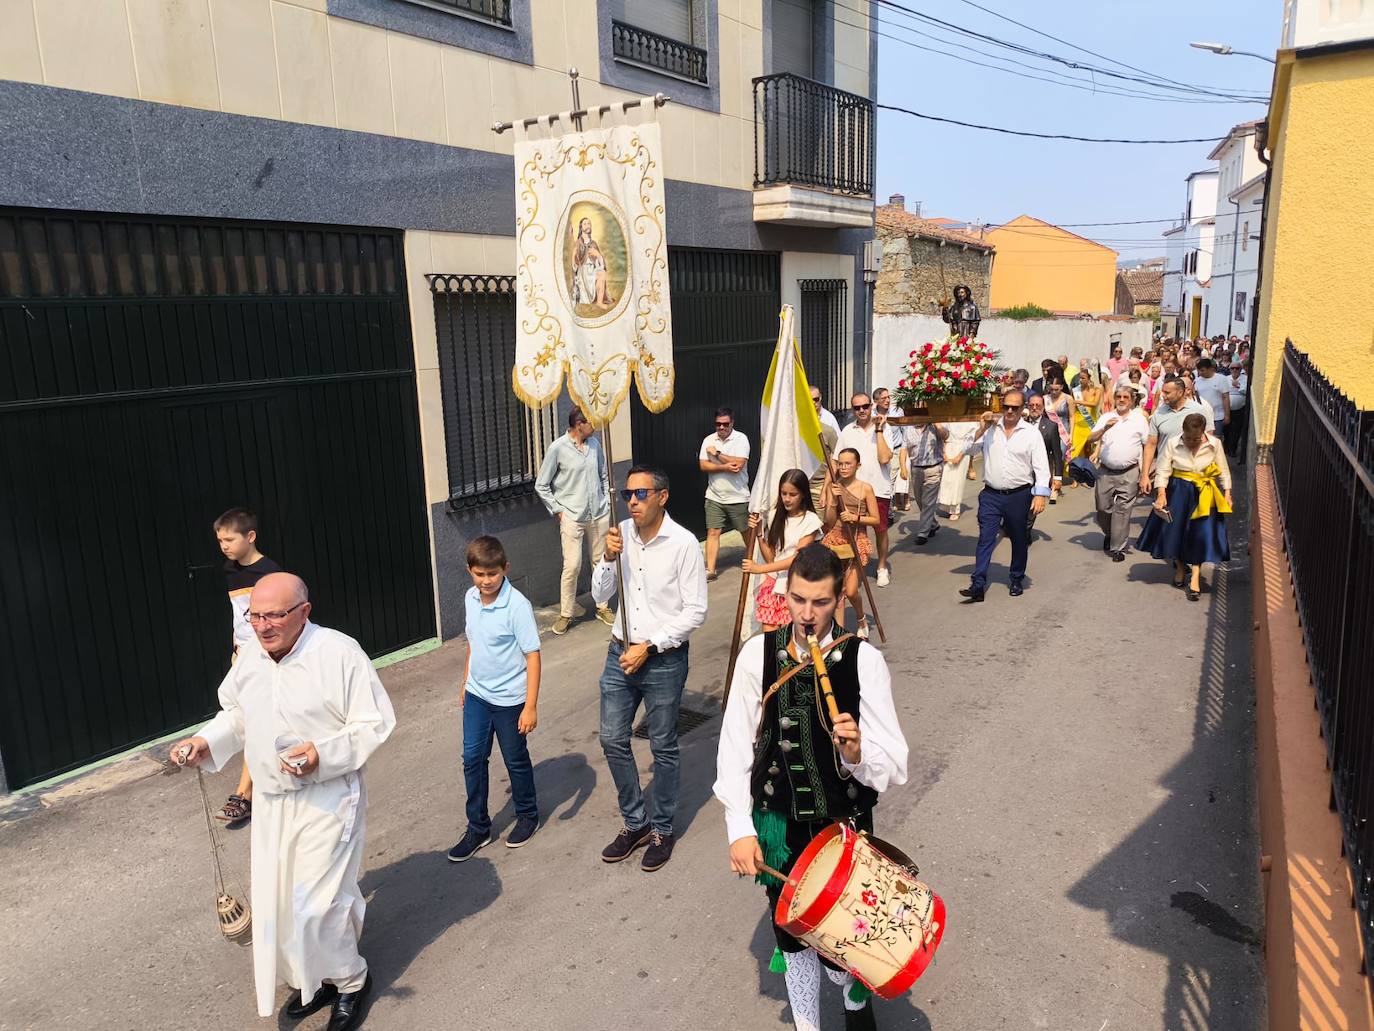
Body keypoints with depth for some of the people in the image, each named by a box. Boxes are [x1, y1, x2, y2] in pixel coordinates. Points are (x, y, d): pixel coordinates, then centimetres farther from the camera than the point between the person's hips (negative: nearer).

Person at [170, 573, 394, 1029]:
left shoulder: (340, 653, -19)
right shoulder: (250, 656, 1)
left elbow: (374, 723, -17)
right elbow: (236, 716, 16)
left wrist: (323, 754, -30)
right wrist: (205, 742, -3)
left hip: (327, 799, -7)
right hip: (271, 801, 7)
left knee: (316, 905, -4)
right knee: (277, 901, 16)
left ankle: (350, 979, 24)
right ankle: (315, 979, 39)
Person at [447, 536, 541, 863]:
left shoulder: (517, 605, -22)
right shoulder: (471, 598, -2)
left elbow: (532, 655, -19)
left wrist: (531, 706, -19)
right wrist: (466, 683, 19)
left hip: (509, 698, -6)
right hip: (477, 695, 6)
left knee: (516, 760, 12)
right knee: (472, 758, 8)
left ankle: (527, 815, 35)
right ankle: (478, 828, 23)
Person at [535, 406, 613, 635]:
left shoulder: (595, 443, 5)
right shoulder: (558, 448, -10)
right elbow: (541, 485, -3)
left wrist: (607, 502, 11)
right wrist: (558, 510, -6)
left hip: (599, 514, 5)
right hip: (572, 517, -5)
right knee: (572, 567, -7)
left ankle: (602, 607, 26)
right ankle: (565, 614, 8)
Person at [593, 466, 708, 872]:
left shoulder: (683, 543, -16)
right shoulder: (621, 534, -2)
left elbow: (695, 611, -14)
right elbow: (599, 596, 1)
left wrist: (649, 647, -16)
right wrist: (609, 559, -17)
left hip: (664, 659, -5)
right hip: (620, 653, 5)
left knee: (663, 747, 10)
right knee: (613, 739, 11)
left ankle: (662, 829, 29)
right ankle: (635, 822, 31)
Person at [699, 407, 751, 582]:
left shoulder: (741, 439, -8)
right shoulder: (709, 440, 3)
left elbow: (738, 464, -21)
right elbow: (703, 465, -6)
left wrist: (717, 453, -13)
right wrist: (724, 467, -18)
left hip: (738, 497, -2)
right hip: (714, 497, 3)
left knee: (747, 531, 11)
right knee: (713, 532, -2)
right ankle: (710, 569, 2)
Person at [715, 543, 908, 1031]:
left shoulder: (864, 660, -14)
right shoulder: (758, 653, -10)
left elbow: (893, 765, -14)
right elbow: (734, 747, -6)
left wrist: (859, 754, -35)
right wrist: (740, 828, -9)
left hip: (845, 825, -1)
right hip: (777, 824, 2)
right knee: (792, 933, 17)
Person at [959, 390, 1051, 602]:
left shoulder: (1031, 432, -2)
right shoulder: (990, 428, 3)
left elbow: (1041, 466, -5)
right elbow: (970, 450, 2)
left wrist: (1040, 494, -14)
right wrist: (981, 429, -11)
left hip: (1019, 495, -1)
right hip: (991, 495, 1)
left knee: (1019, 540, 13)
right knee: (985, 539, -3)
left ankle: (1017, 580, 28)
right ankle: (978, 585, -4)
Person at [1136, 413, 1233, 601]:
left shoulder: (1215, 444, -5)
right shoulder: (1173, 444, -8)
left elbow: (1224, 472, 4)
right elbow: (1162, 470, -8)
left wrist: (1227, 493, -2)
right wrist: (1161, 494, -18)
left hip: (1204, 495, -1)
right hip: (1178, 493, 1)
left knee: (1201, 533, -5)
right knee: (1175, 530, 8)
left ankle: (1195, 577, 0)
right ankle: (1180, 567, 32)